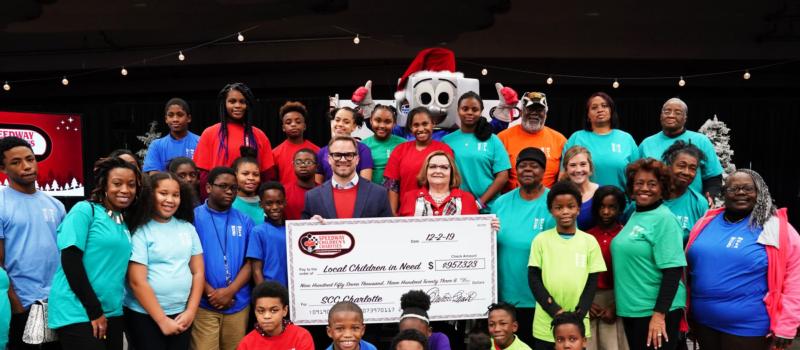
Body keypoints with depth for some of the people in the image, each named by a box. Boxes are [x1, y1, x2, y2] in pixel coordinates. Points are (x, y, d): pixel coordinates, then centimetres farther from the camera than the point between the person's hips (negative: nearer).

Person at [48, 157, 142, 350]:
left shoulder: (126, 223, 12)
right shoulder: (85, 210, -6)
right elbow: (70, 261, -13)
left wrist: (103, 312, 8)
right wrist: (94, 311, -12)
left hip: (112, 313, 6)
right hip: (78, 313, -6)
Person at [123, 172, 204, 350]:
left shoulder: (188, 228, 6)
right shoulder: (141, 232, -7)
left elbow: (198, 272, 7)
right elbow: (137, 282, -12)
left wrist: (190, 311, -2)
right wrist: (163, 320, -12)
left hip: (182, 315, 4)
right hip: (144, 316, -4)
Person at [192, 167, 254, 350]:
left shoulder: (244, 221, 8)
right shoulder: (193, 217, -1)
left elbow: (250, 262, 3)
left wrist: (230, 290, -10)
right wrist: (211, 293, -10)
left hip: (238, 304, 3)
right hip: (204, 304, -3)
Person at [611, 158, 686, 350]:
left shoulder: (664, 219, -12)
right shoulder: (634, 216, 9)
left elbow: (673, 270, -17)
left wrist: (659, 313, -21)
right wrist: (616, 305, 17)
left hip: (655, 310, -7)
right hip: (630, 308, 7)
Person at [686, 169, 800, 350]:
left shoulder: (777, 228, -6)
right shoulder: (706, 223, 6)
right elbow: (688, 267, 13)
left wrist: (785, 327, -9)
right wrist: (686, 310, 12)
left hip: (748, 328, -4)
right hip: (702, 321, 4)